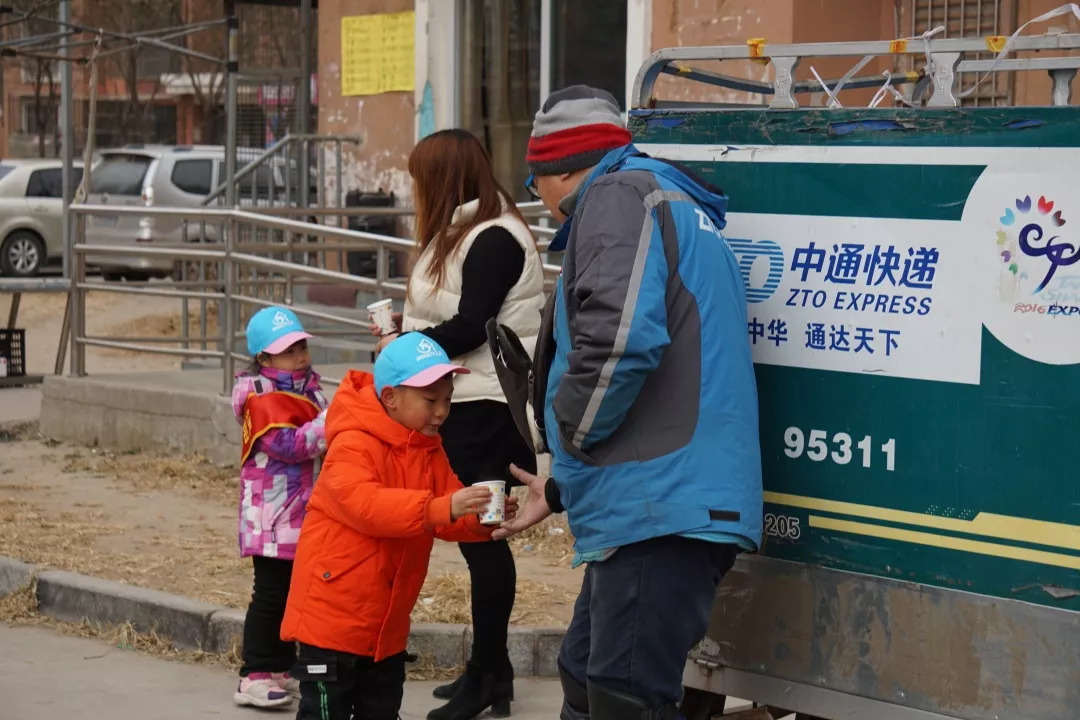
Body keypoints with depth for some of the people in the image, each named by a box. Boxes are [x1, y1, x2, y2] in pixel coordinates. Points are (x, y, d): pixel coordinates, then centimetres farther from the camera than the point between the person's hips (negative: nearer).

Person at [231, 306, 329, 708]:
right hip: (273, 516, -9)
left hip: (301, 513, 9)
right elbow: (290, 444, -25)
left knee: (294, 591, 14)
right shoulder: (264, 397, -15)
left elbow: (320, 437, 27)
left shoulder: (306, 386, 13)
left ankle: (282, 670, 23)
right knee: (271, 593, -8)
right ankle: (254, 677, -4)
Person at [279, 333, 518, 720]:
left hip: (387, 619, 8)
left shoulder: (429, 449, 7)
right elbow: (364, 504, -36)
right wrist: (440, 508, -43)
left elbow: (447, 517, 3)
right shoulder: (354, 444, -19)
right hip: (333, 611, -8)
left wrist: (481, 519, -20)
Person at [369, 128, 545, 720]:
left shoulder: (494, 239, -13)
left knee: (481, 535, -4)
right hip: (459, 407, 9)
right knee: (474, 535, 12)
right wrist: (403, 327, 1)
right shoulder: (455, 235, 17)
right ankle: (489, 671, 20)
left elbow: (469, 328, -18)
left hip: (488, 411, -9)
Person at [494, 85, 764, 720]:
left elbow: (619, 338, -23)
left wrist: (571, 432, -5)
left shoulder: (619, 197, -5)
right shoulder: (671, 206, 27)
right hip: (656, 507, 11)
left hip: (658, 510, -11)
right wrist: (562, 492, 34)